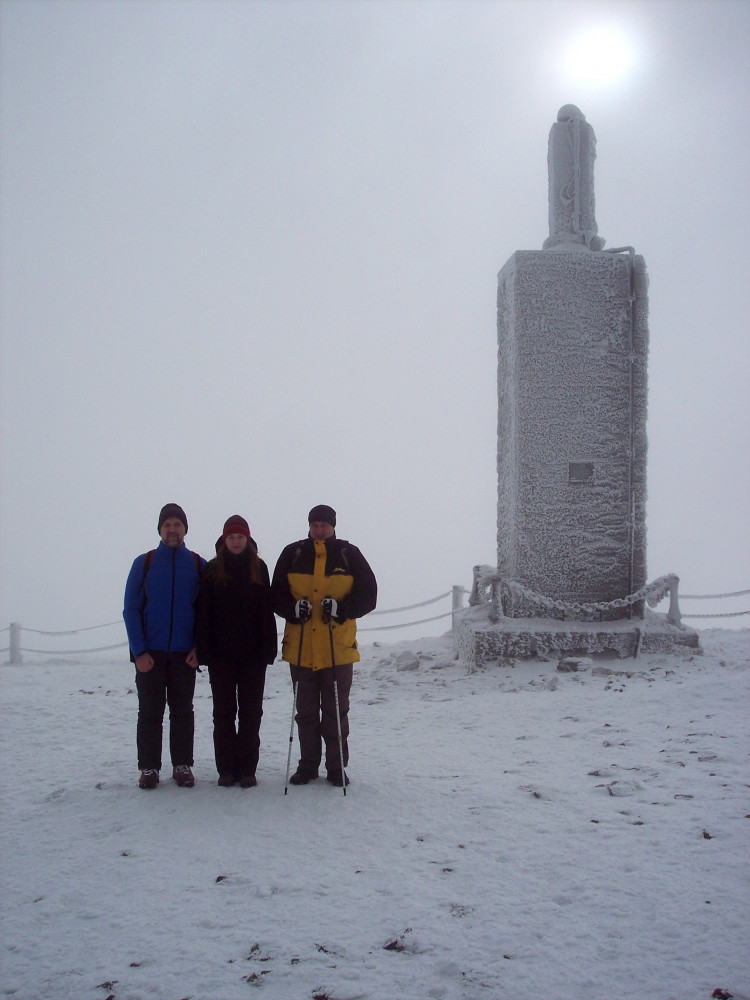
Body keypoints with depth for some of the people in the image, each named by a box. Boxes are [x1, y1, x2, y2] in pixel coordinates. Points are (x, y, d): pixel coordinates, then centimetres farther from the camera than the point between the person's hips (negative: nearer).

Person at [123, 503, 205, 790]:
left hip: (185, 654, 1)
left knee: (182, 711, 7)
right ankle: (149, 768, 11)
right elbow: (131, 610, 1)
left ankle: (182, 766, 15)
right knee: (150, 712, 3)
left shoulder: (198, 565, 5)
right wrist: (139, 650, -8)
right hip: (150, 654, 0)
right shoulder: (144, 563, 4)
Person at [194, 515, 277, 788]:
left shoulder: (258, 568, 5)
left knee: (250, 712, 3)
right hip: (221, 653, 0)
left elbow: (267, 611, 3)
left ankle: (247, 769, 9)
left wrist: (268, 648, -5)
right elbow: (203, 612, 1)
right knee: (224, 712, 4)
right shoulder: (213, 570, 3)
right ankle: (226, 769, 11)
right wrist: (204, 650, -7)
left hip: (252, 653, 0)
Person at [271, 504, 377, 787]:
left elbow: (368, 594, 1)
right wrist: (293, 609, -13)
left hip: (338, 648, -1)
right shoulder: (293, 554, 6)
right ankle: (307, 765, 20)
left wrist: (341, 608, -16)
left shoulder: (349, 555, 3)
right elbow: (277, 594, 7)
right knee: (306, 711, 10)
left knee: (336, 711, 4)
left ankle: (337, 767, 14)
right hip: (300, 648, 2)